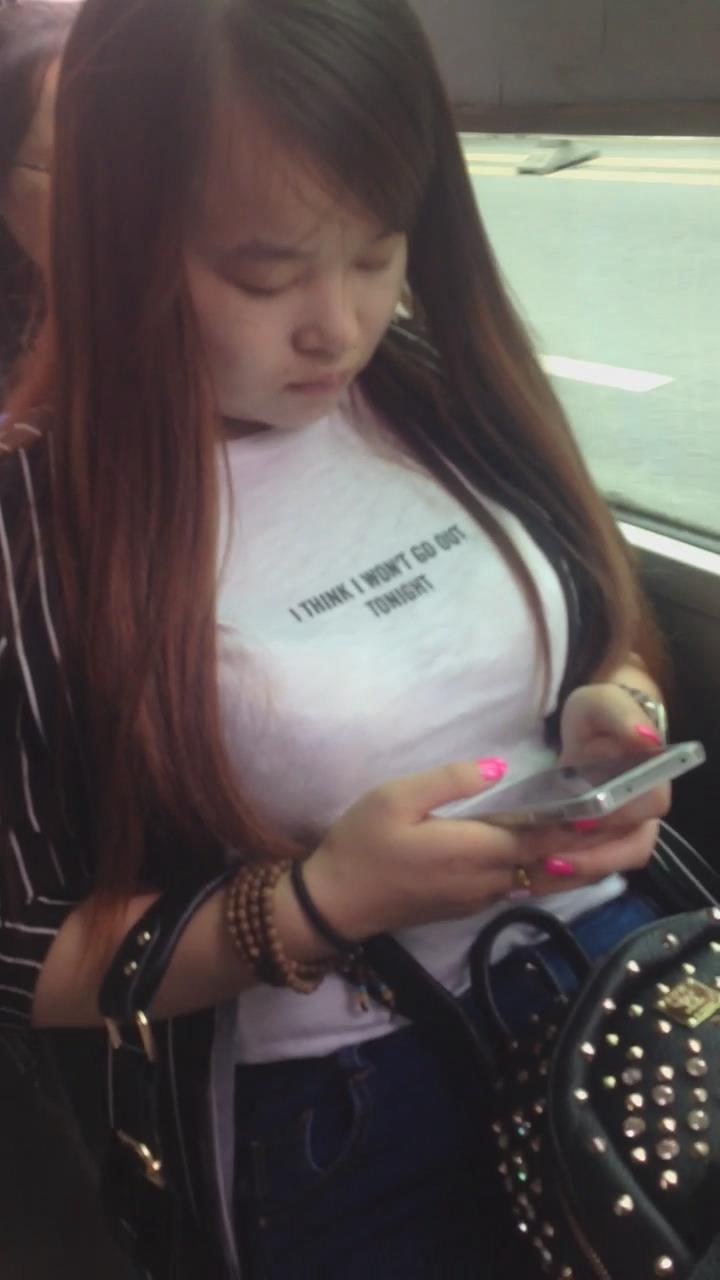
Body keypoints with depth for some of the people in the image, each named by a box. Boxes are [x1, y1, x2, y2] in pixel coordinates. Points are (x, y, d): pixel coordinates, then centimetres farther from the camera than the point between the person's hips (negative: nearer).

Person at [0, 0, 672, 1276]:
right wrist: (319, 905, -25)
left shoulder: (447, 387, -5)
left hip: (608, 970, 5)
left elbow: (606, 637, 9)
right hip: (334, 1107, -4)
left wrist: (611, 715, -14)